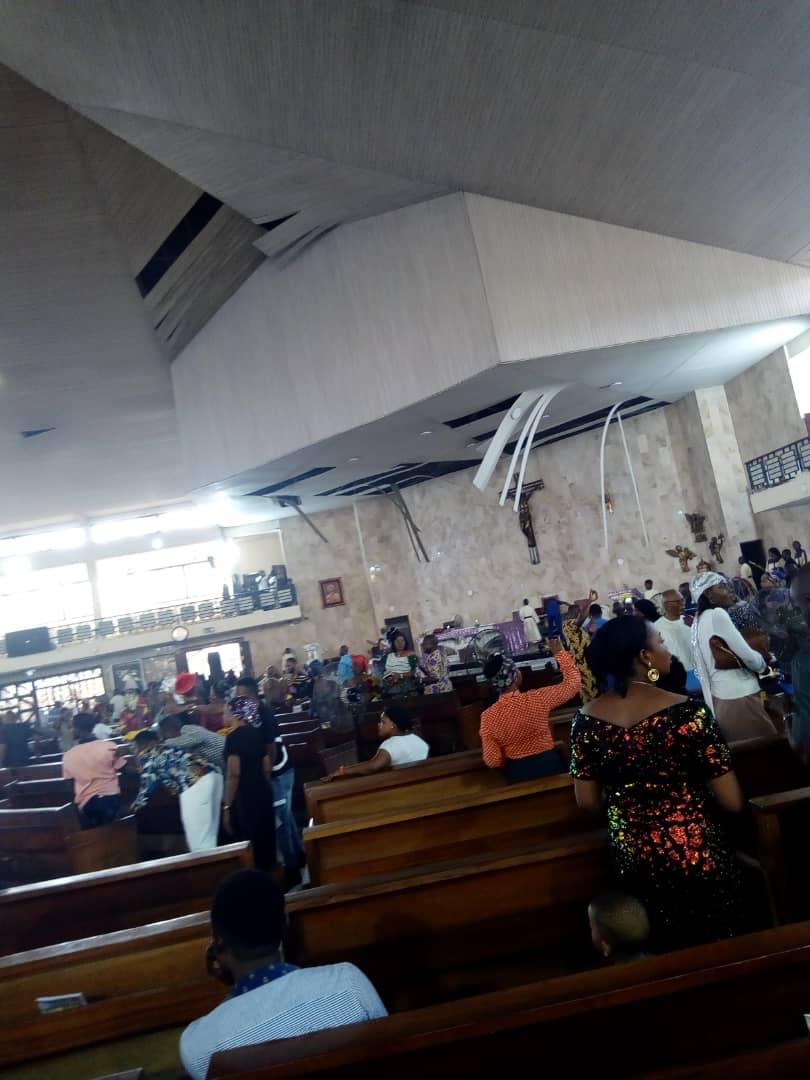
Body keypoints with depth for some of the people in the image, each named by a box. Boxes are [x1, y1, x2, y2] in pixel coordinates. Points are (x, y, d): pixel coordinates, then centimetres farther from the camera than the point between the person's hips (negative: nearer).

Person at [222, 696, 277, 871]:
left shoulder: (234, 736, -14)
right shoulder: (256, 732, 9)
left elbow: (234, 774, -20)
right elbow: (267, 767, 14)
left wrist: (227, 806, -17)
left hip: (244, 797, -8)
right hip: (263, 792, 8)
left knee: (251, 845, 3)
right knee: (265, 840, 15)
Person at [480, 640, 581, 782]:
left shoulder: (488, 717, -19)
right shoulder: (538, 699, -23)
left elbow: (493, 761, -13)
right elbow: (573, 683, -9)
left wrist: (509, 759, 9)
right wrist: (560, 653, -1)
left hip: (518, 773, 1)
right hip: (550, 764, -1)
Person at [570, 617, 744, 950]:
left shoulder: (587, 720, -10)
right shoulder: (688, 712, -20)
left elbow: (588, 802, -2)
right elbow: (733, 802, -15)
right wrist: (691, 792, 5)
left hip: (633, 858, 4)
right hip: (696, 855, -3)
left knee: (667, 951, 25)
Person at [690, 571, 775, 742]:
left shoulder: (700, 619, 12)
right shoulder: (717, 614, -15)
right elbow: (748, 656, -13)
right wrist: (764, 664, 8)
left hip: (720, 698, 9)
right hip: (739, 697, -9)